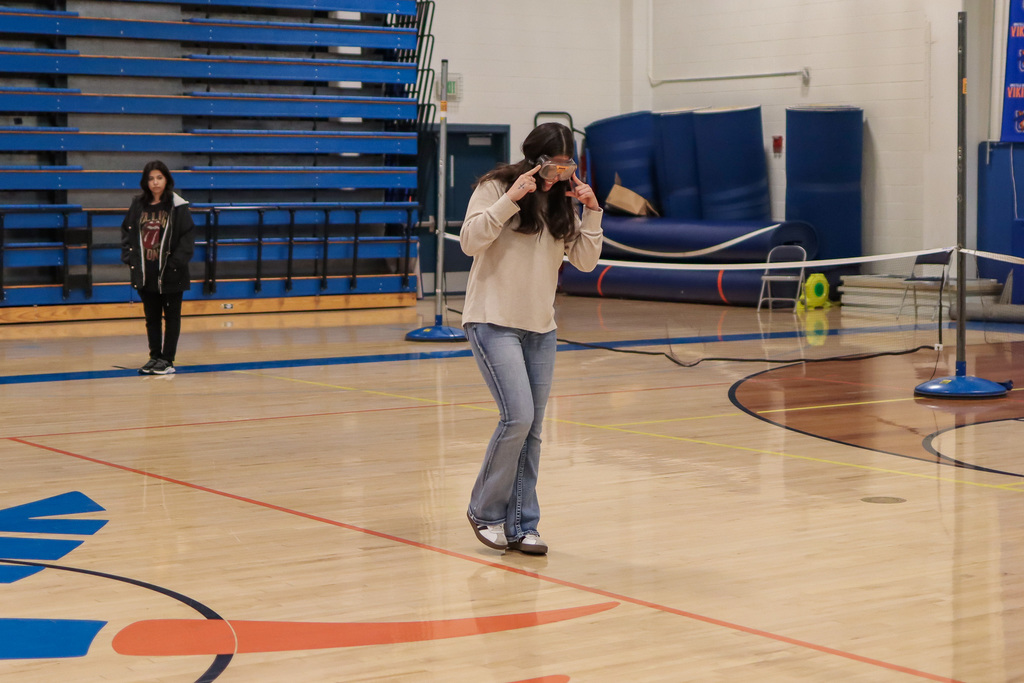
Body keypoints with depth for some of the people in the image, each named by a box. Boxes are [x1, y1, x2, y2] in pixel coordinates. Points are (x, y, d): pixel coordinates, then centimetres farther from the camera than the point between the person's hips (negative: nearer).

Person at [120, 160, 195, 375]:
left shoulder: (178, 206, -8)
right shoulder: (138, 205, 5)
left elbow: (187, 238, -9)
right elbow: (126, 231, 12)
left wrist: (176, 263, -16)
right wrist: (129, 257, 1)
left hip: (170, 275, -4)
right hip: (146, 274, 4)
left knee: (172, 317, 5)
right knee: (151, 317, 12)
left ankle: (167, 359, 11)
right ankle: (155, 356, 21)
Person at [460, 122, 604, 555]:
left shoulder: (562, 202, 10)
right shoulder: (495, 187, -6)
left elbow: (586, 261, 8)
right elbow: (470, 241, -16)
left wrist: (591, 212, -4)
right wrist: (510, 200, -21)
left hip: (541, 328, 6)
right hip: (494, 322, -6)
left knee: (531, 429, 5)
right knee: (518, 417, -16)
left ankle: (520, 526, 13)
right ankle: (485, 510, 3)